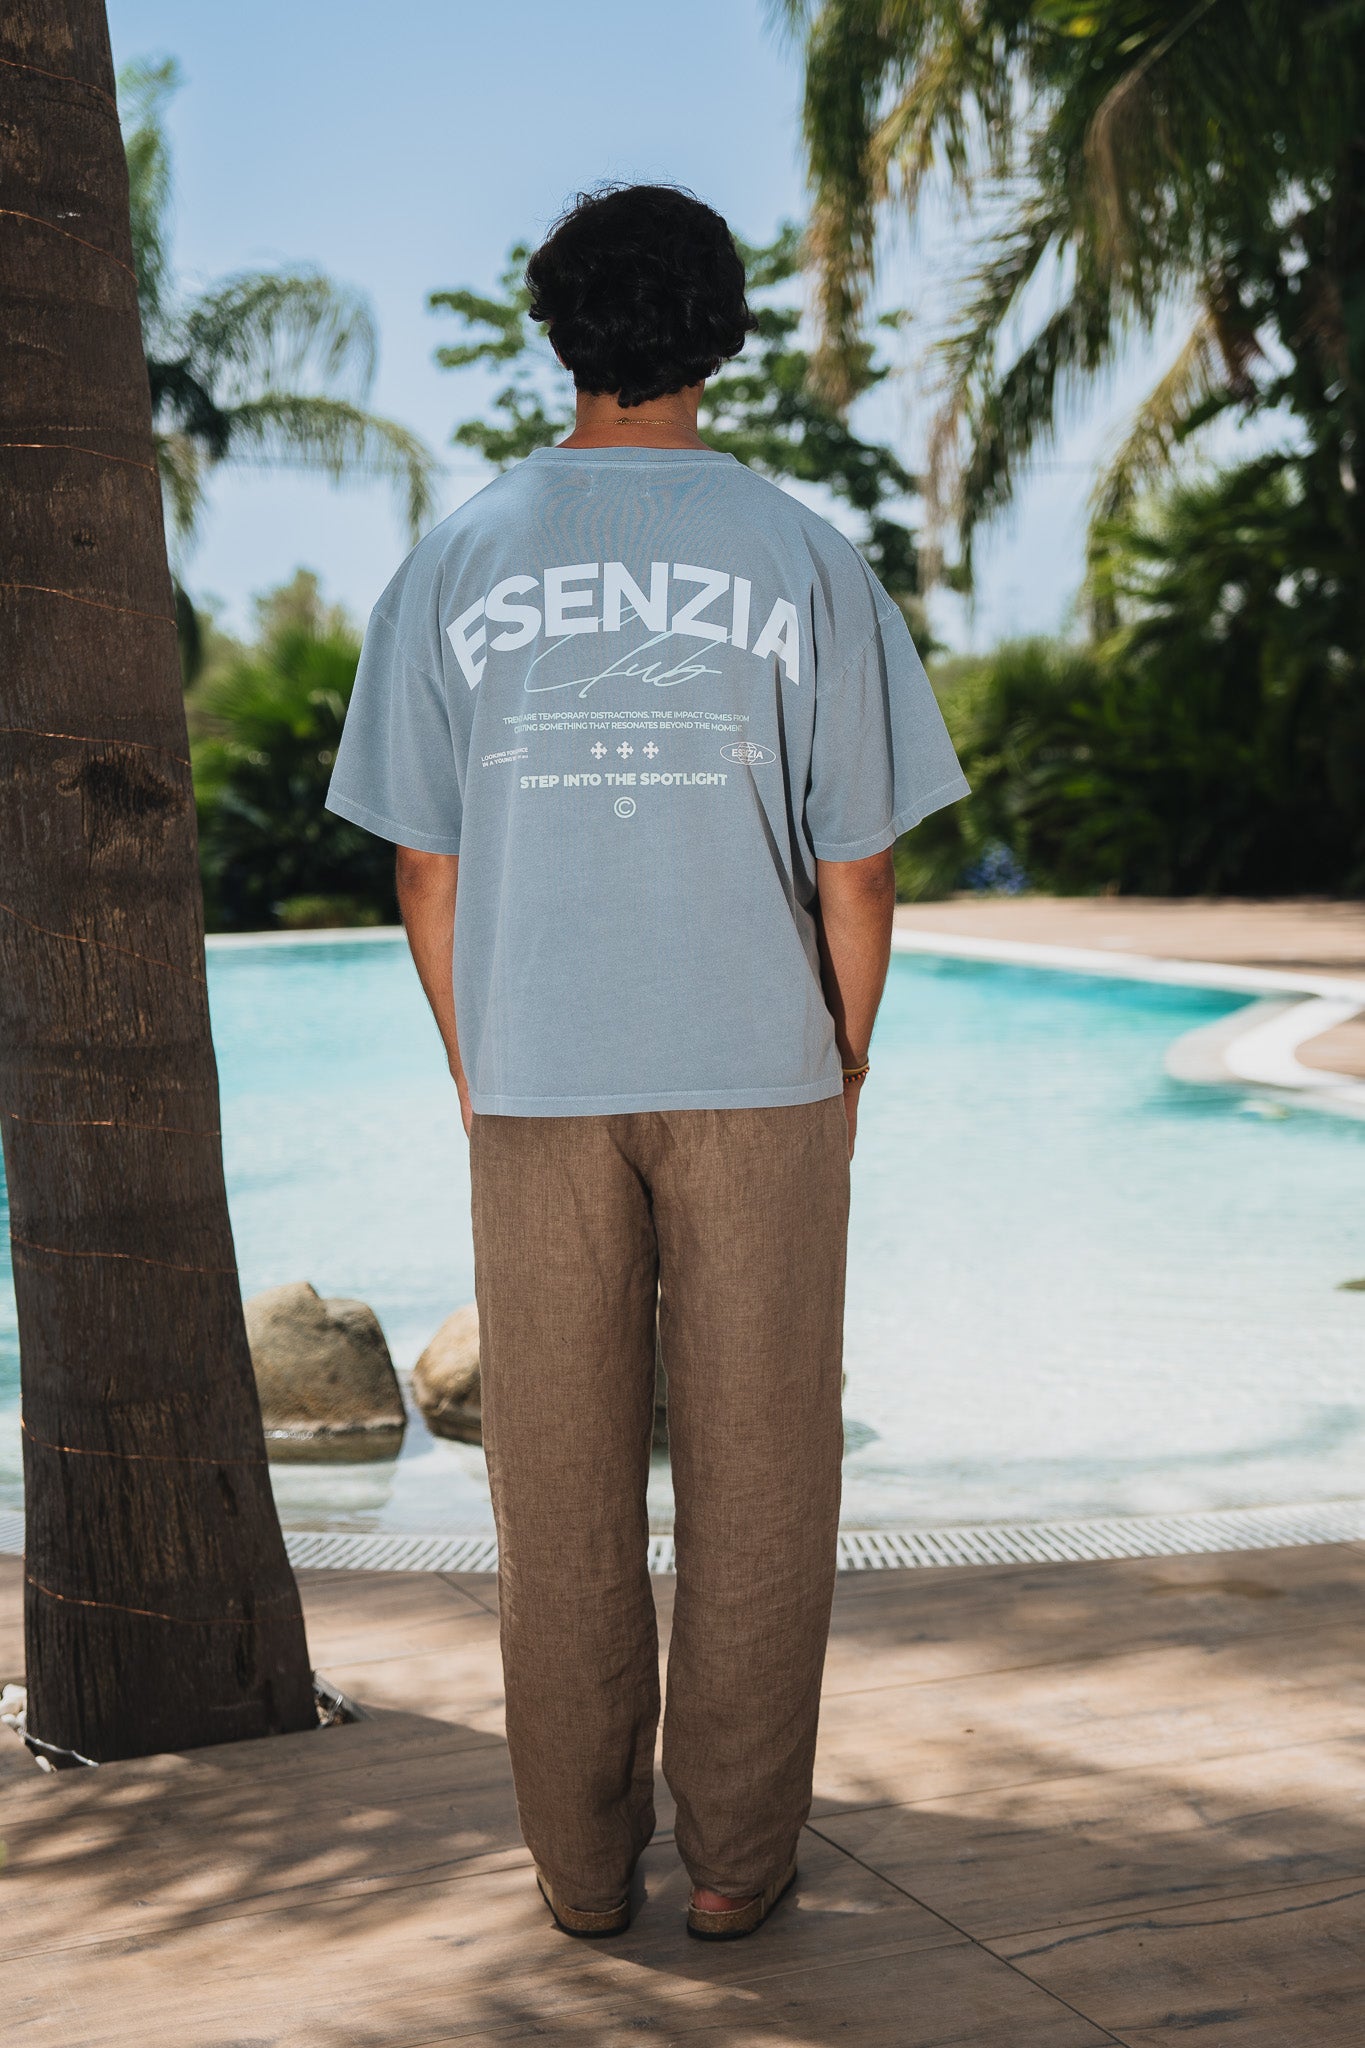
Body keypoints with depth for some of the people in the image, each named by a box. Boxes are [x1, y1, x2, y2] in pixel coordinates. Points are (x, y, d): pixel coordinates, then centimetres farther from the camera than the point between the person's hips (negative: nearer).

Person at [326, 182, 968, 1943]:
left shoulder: (455, 563, 1)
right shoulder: (804, 561, -3)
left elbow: (423, 875, 2)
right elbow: (856, 875, -3)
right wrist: (844, 1068, 11)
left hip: (534, 1082, 1)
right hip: (758, 1073, -1)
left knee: (559, 1492, 11)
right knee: (754, 1482, 9)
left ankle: (582, 1864, 20)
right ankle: (737, 1860, 16)